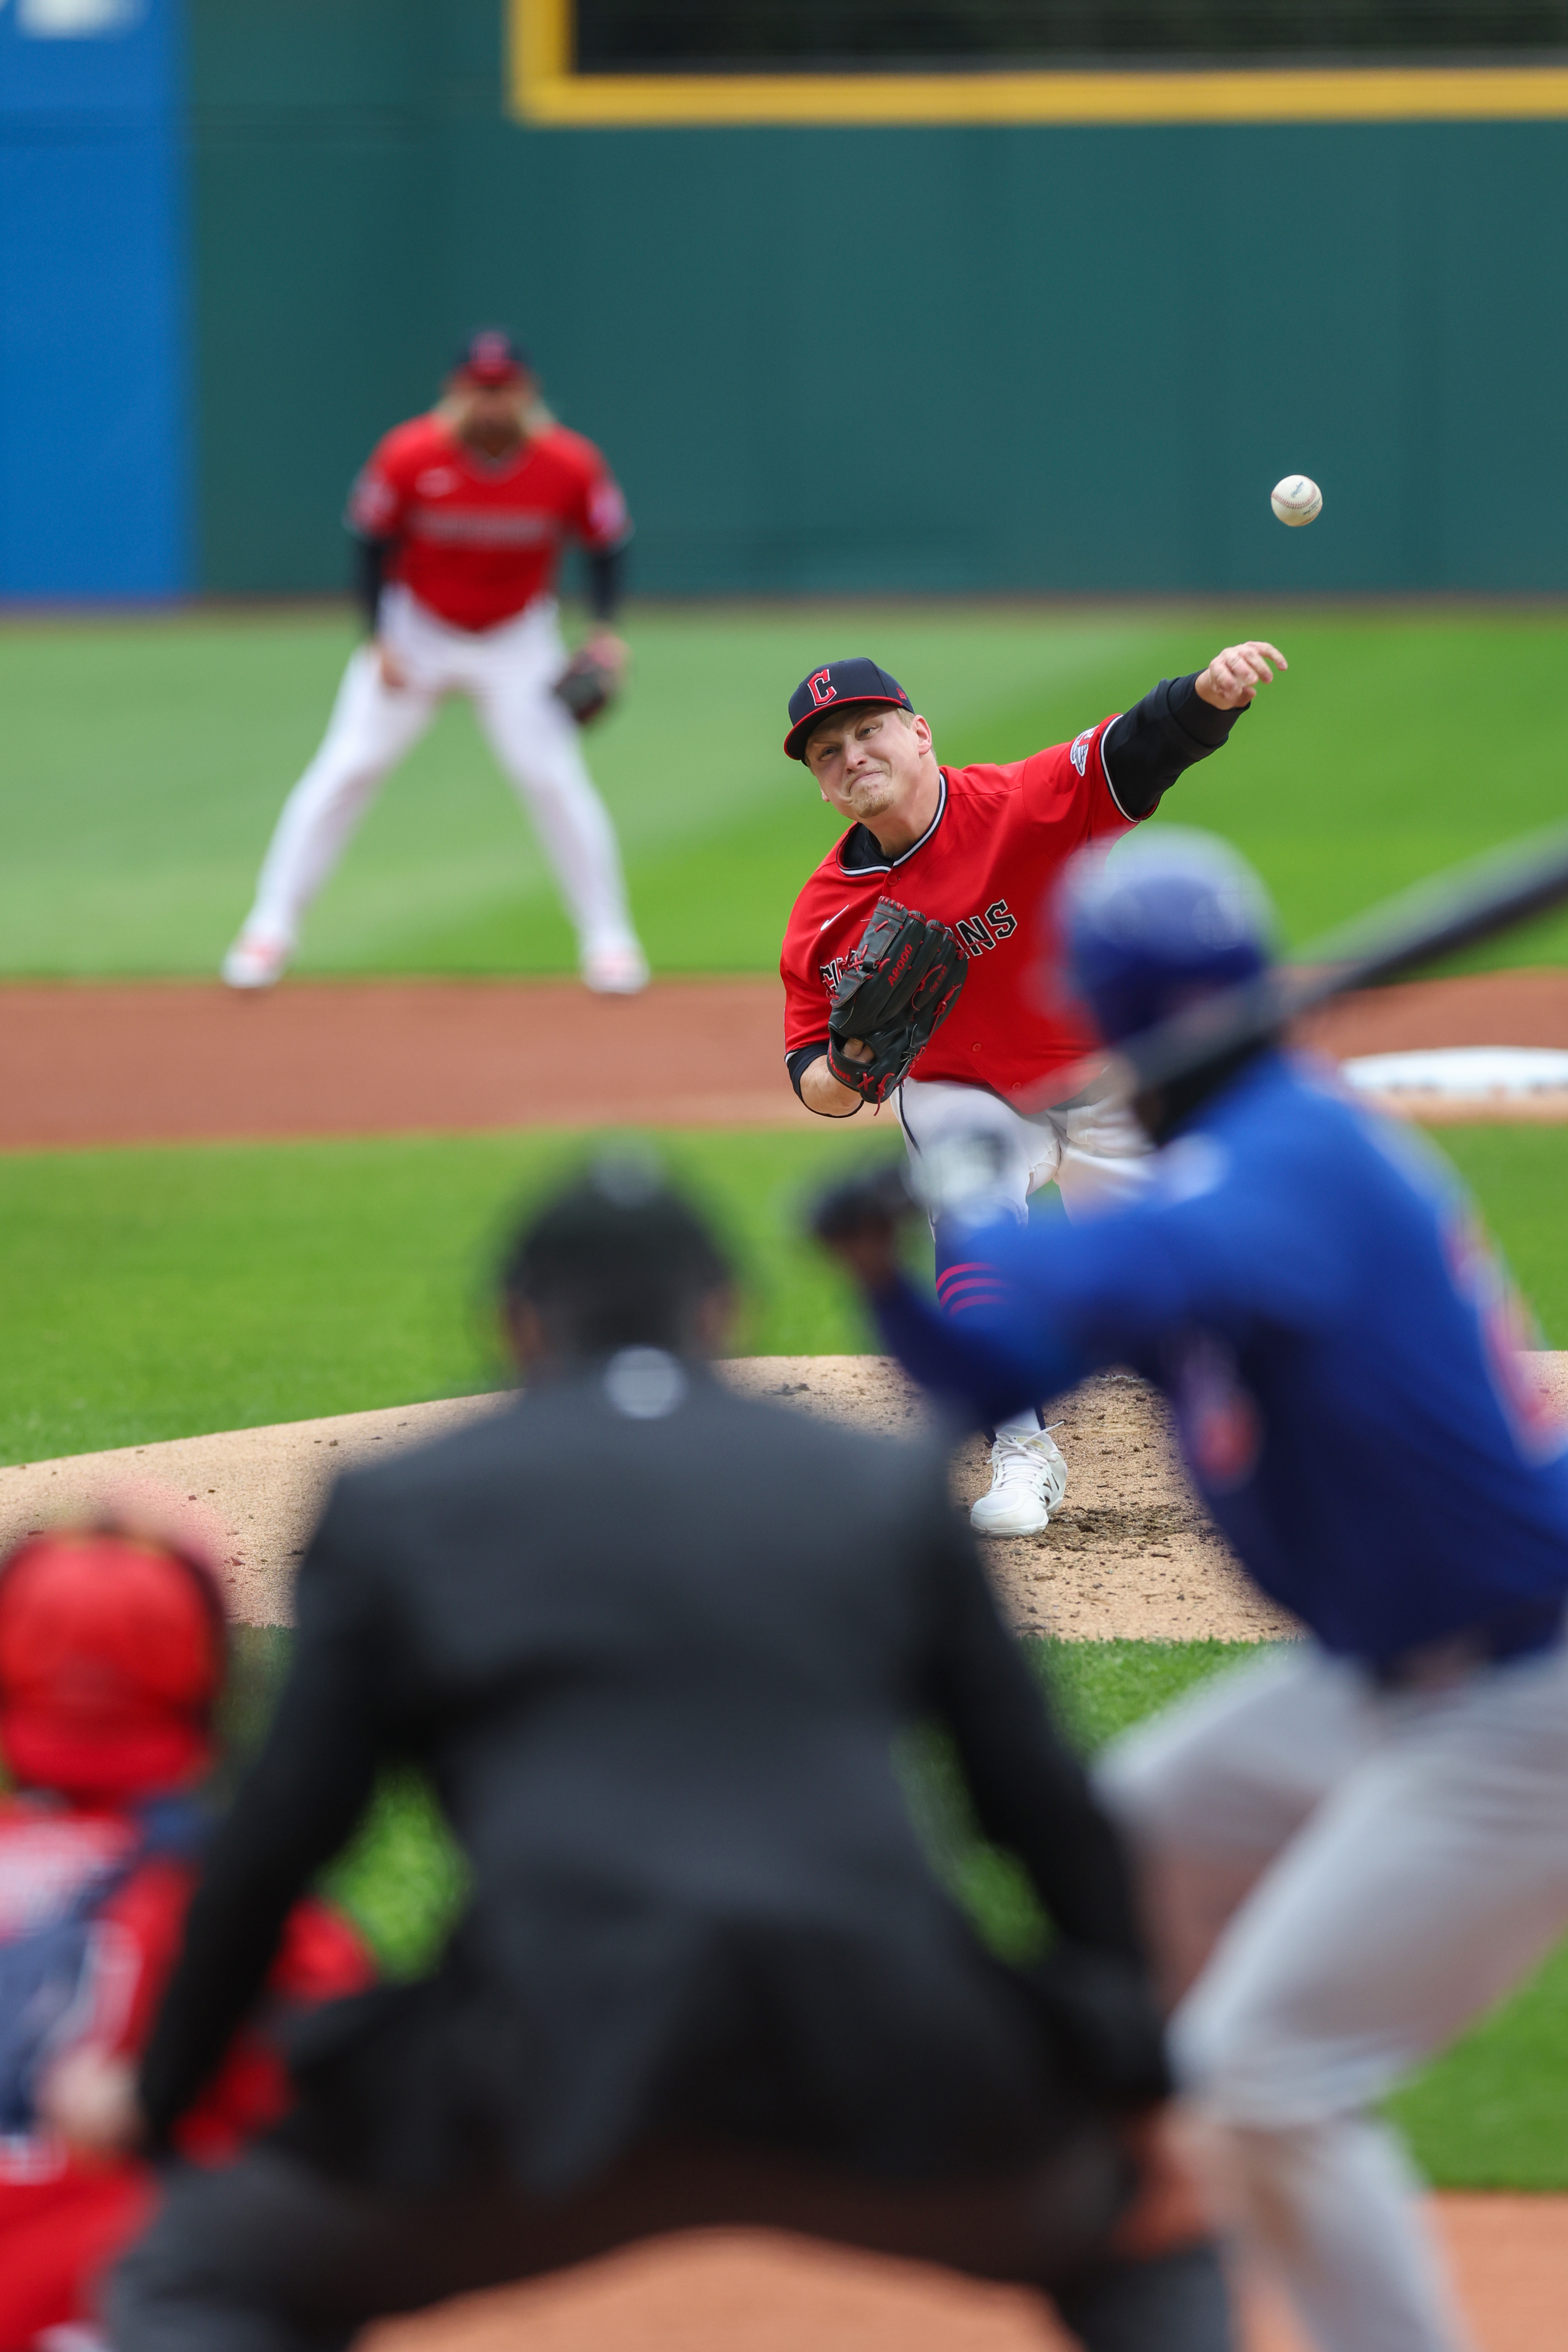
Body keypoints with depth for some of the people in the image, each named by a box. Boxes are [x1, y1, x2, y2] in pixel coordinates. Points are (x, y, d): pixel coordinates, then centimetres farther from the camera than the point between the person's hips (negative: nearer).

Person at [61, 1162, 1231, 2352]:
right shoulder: (885, 1486, 20)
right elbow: (1043, 1799, 18)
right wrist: (1137, 2064, 24)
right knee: (1144, 2246, 29)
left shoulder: (397, 1507, 16)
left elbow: (276, 1839, 13)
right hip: (887, 2058, 2)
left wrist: (160, 2089, 23)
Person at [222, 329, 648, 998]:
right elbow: (372, 543, -7)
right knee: (347, 768, -7)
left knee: (554, 778, -11)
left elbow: (607, 543, -4)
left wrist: (605, 629, -18)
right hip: (415, 633, 0)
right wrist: (379, 639, -13)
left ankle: (608, 937, 1)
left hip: (518, 642, 0)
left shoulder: (570, 466, -19)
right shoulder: (409, 457, -21)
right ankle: (270, 929, 0)